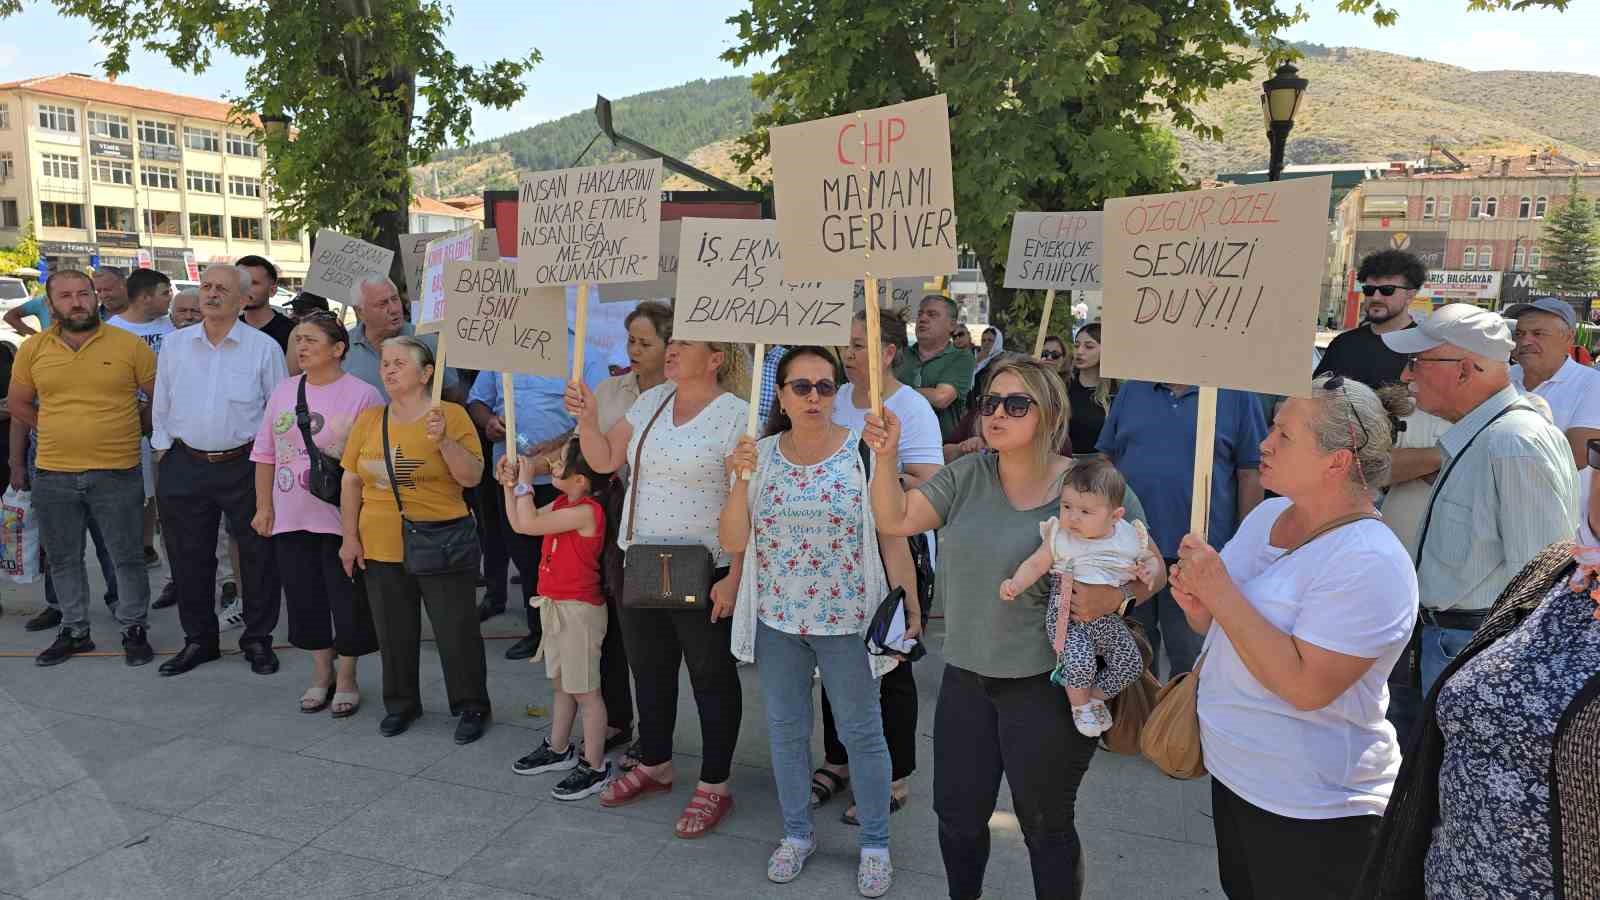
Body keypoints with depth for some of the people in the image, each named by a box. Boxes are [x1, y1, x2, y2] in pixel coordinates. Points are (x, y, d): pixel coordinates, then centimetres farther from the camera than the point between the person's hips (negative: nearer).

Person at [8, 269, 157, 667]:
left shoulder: (129, 344, -6)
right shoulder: (33, 348, 2)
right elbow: (17, 403, 14)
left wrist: (126, 428, 5)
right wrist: (61, 433, 8)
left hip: (117, 473, -3)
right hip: (54, 475, 3)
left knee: (127, 557, 6)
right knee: (63, 559, 14)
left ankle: (134, 630, 20)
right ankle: (75, 631, 29)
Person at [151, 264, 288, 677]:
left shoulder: (264, 347, -3)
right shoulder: (173, 344, 7)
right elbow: (161, 406, 13)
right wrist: (163, 453, 9)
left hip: (245, 466, -3)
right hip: (184, 466, 3)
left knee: (257, 556, 3)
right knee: (189, 558, 11)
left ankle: (257, 639, 18)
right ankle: (199, 639, 26)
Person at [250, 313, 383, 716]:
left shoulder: (362, 395, -8)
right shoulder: (283, 391, 8)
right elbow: (265, 454, 13)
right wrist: (264, 506, 9)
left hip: (342, 518, -5)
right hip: (291, 517, 5)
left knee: (347, 600, 3)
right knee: (304, 597, 12)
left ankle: (346, 679, 20)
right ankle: (321, 673, 29)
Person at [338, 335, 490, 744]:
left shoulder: (451, 414, -6)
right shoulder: (369, 419, 6)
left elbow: (472, 477, -11)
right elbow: (351, 482, 9)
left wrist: (444, 441, -24)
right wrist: (350, 537, 5)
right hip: (382, 548, 4)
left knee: (456, 630, 3)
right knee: (394, 632, 15)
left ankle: (472, 706, 19)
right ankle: (401, 703, 32)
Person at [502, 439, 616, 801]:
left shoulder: (587, 511, -23)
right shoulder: (563, 504, 6)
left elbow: (527, 524, -25)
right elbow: (519, 522, 14)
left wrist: (525, 482, -14)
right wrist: (510, 485, 4)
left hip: (578, 609, -9)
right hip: (554, 605, 9)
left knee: (585, 690, 0)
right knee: (561, 684, 22)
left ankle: (595, 767, 10)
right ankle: (558, 749, 37)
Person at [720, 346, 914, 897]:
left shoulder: (863, 451, -9)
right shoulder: (759, 456, -1)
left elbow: (891, 535, -7)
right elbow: (733, 542, -3)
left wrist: (909, 606, -8)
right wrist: (739, 481, -16)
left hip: (847, 620, -3)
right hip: (777, 619, 3)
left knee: (861, 733, 8)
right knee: (785, 730, 16)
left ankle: (875, 843, 26)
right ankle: (796, 833, 35)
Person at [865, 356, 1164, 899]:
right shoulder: (967, 476, 1)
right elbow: (895, 520, -4)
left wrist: (1115, 598, -26)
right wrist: (885, 456, -19)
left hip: (1048, 684, -4)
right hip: (966, 676, 5)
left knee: (1045, 825, 12)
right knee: (957, 814, 17)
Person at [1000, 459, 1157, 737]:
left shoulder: (1130, 537, -2)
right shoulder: (1059, 537, -8)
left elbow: (1150, 559, 15)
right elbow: (1036, 564, -3)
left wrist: (1148, 572, -8)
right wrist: (1015, 584, -20)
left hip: (1107, 617, 3)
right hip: (1066, 616, -3)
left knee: (1130, 662, -3)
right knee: (1080, 663, -23)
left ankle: (1095, 698, 24)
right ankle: (1079, 705, 10)